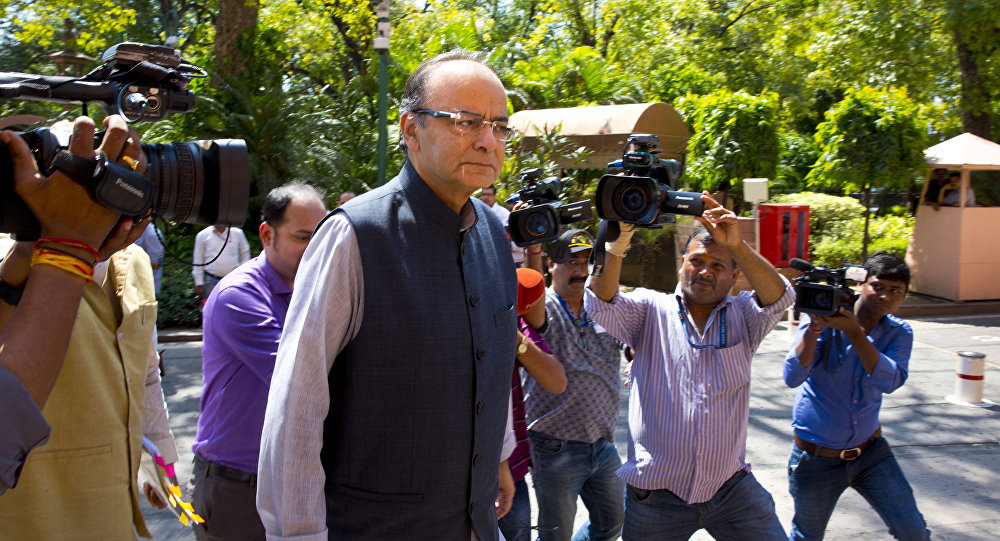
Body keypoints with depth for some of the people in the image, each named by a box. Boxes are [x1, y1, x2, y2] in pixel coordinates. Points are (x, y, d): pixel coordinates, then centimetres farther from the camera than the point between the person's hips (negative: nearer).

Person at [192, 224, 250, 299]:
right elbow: (198, 261, 5)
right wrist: (199, 283, 2)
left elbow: (245, 255, 13)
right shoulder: (203, 235, 2)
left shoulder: (237, 233, 5)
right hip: (211, 281, -1)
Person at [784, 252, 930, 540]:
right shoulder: (823, 316, -14)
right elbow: (793, 377, -25)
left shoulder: (899, 333, -4)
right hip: (817, 458, -2)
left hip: (869, 451, 3)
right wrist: (814, 327, -36)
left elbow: (890, 381, -24)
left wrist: (853, 331, -34)